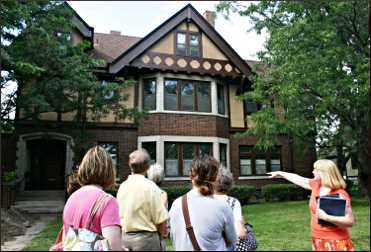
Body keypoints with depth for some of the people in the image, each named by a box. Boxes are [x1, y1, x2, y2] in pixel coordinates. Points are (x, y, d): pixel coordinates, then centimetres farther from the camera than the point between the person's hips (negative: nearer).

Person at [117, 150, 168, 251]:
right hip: (145, 238, -6)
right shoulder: (150, 186, -15)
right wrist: (163, 233, 3)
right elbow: (160, 219, -15)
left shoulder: (122, 186, 2)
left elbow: (120, 215, 10)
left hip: (124, 236, 6)